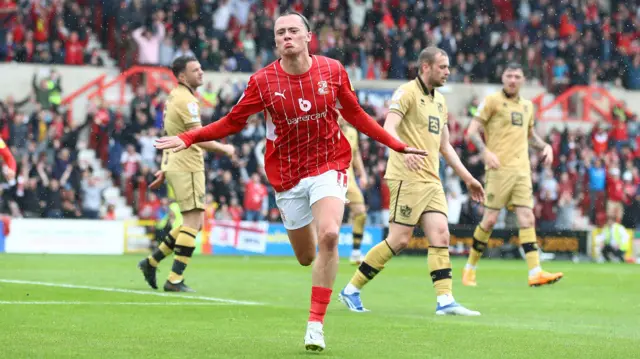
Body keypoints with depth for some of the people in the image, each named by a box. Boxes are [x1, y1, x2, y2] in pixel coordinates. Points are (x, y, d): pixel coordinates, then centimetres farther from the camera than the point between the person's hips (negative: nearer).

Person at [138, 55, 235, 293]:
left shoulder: (175, 96, 17)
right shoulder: (186, 100, -15)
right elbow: (200, 139, -21)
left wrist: (164, 169, 25)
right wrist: (225, 149, -7)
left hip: (176, 165, 10)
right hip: (187, 168, -10)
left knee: (194, 223, 14)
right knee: (193, 223, -8)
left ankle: (152, 262, 16)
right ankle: (175, 280, -9)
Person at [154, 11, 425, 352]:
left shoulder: (333, 71, -5)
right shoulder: (263, 81, -9)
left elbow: (356, 115, 9)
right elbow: (232, 121, 0)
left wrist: (397, 145, 9)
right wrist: (188, 138, -13)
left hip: (328, 166, -1)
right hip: (287, 176, 1)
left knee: (328, 236, -25)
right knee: (306, 256, 6)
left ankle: (316, 324, -17)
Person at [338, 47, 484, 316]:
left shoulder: (439, 100, 19)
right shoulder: (407, 93, -7)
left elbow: (444, 145, 26)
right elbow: (388, 127, -21)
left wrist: (467, 178, 23)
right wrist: (404, 151, -40)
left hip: (431, 180, 8)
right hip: (407, 177, -8)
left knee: (441, 235, -5)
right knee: (400, 239, -8)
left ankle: (445, 301, -8)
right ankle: (351, 290, 4)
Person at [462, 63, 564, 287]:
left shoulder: (527, 105, 17)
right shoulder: (492, 101, 0)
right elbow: (471, 132, -4)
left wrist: (545, 146, 11)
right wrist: (486, 152, -20)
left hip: (522, 169, 5)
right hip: (499, 168, -5)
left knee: (527, 219, -5)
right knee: (490, 219, -4)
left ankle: (535, 273, -12)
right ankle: (470, 268, 11)